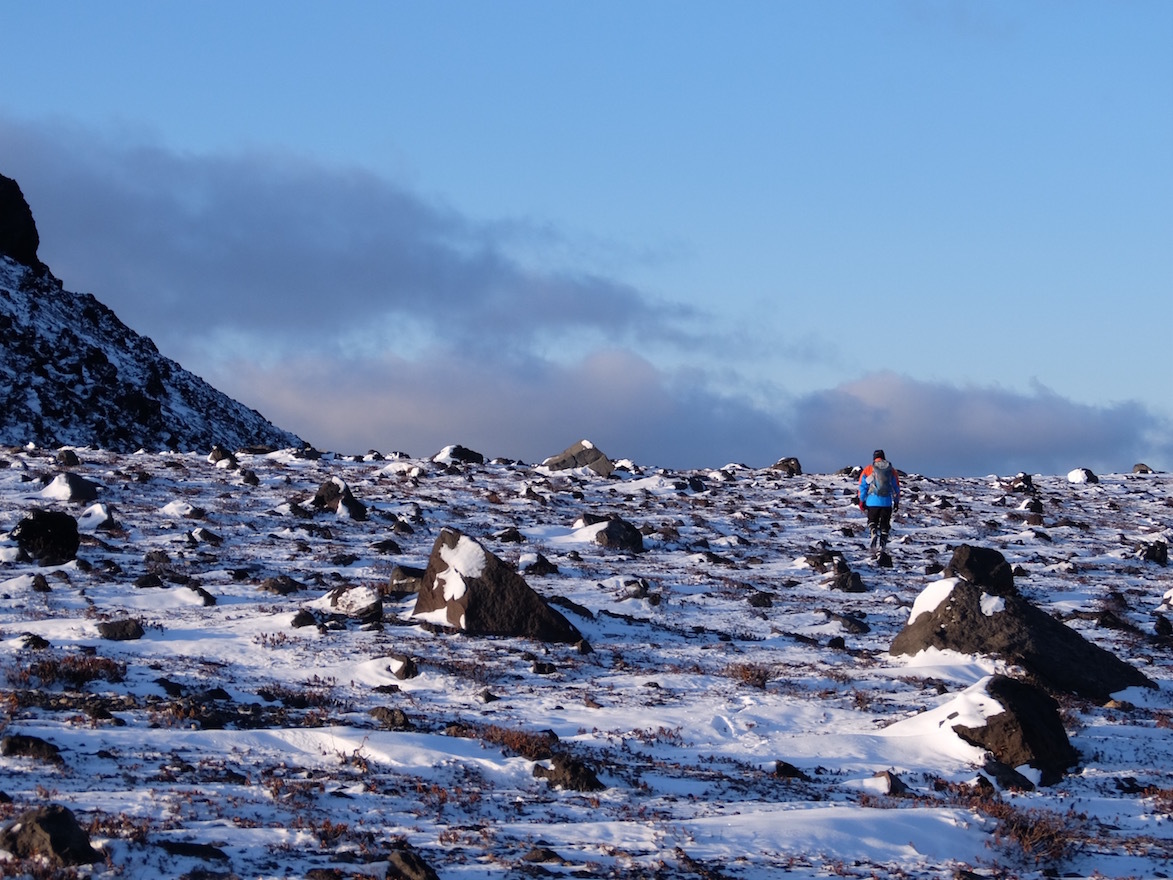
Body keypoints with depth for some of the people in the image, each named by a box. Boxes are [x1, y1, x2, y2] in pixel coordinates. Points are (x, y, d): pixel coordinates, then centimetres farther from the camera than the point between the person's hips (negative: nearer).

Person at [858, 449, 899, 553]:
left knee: (872, 520, 15)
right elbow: (896, 487, 12)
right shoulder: (891, 470, 7)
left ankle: (874, 533, -14)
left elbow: (863, 486, 2)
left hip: (873, 501, -1)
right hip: (887, 502, 1)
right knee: (884, 524, 12)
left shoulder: (868, 470, 3)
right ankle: (882, 544, 4)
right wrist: (896, 501, 20)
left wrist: (862, 501, 8)